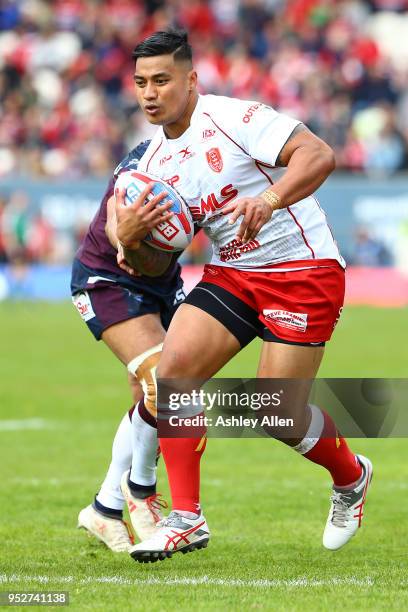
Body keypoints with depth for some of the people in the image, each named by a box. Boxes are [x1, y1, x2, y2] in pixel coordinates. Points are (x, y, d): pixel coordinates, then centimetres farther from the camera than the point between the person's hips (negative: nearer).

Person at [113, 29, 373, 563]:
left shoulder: (233, 118, -16)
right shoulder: (155, 159, 6)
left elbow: (319, 156, -26)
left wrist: (269, 200, -42)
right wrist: (130, 235, -14)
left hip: (303, 271, -7)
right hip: (231, 274, 7)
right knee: (172, 370, -13)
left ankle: (352, 478, 26)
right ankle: (186, 519, -7)